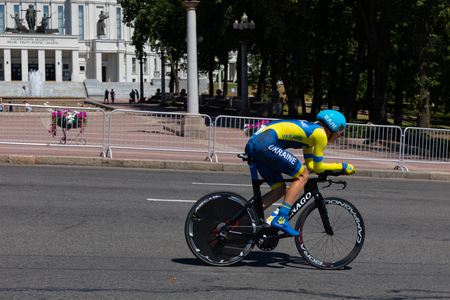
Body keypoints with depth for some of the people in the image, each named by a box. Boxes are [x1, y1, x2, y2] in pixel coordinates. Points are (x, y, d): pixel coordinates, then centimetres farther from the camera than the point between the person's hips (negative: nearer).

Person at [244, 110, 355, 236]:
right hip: (265, 144, -10)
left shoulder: (310, 130, 26)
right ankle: (280, 218, -9)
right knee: (302, 176, -2)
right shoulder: (320, 133, -1)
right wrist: (343, 166, 13)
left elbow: (311, 165, 27)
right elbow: (317, 168, 4)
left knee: (279, 190, 14)